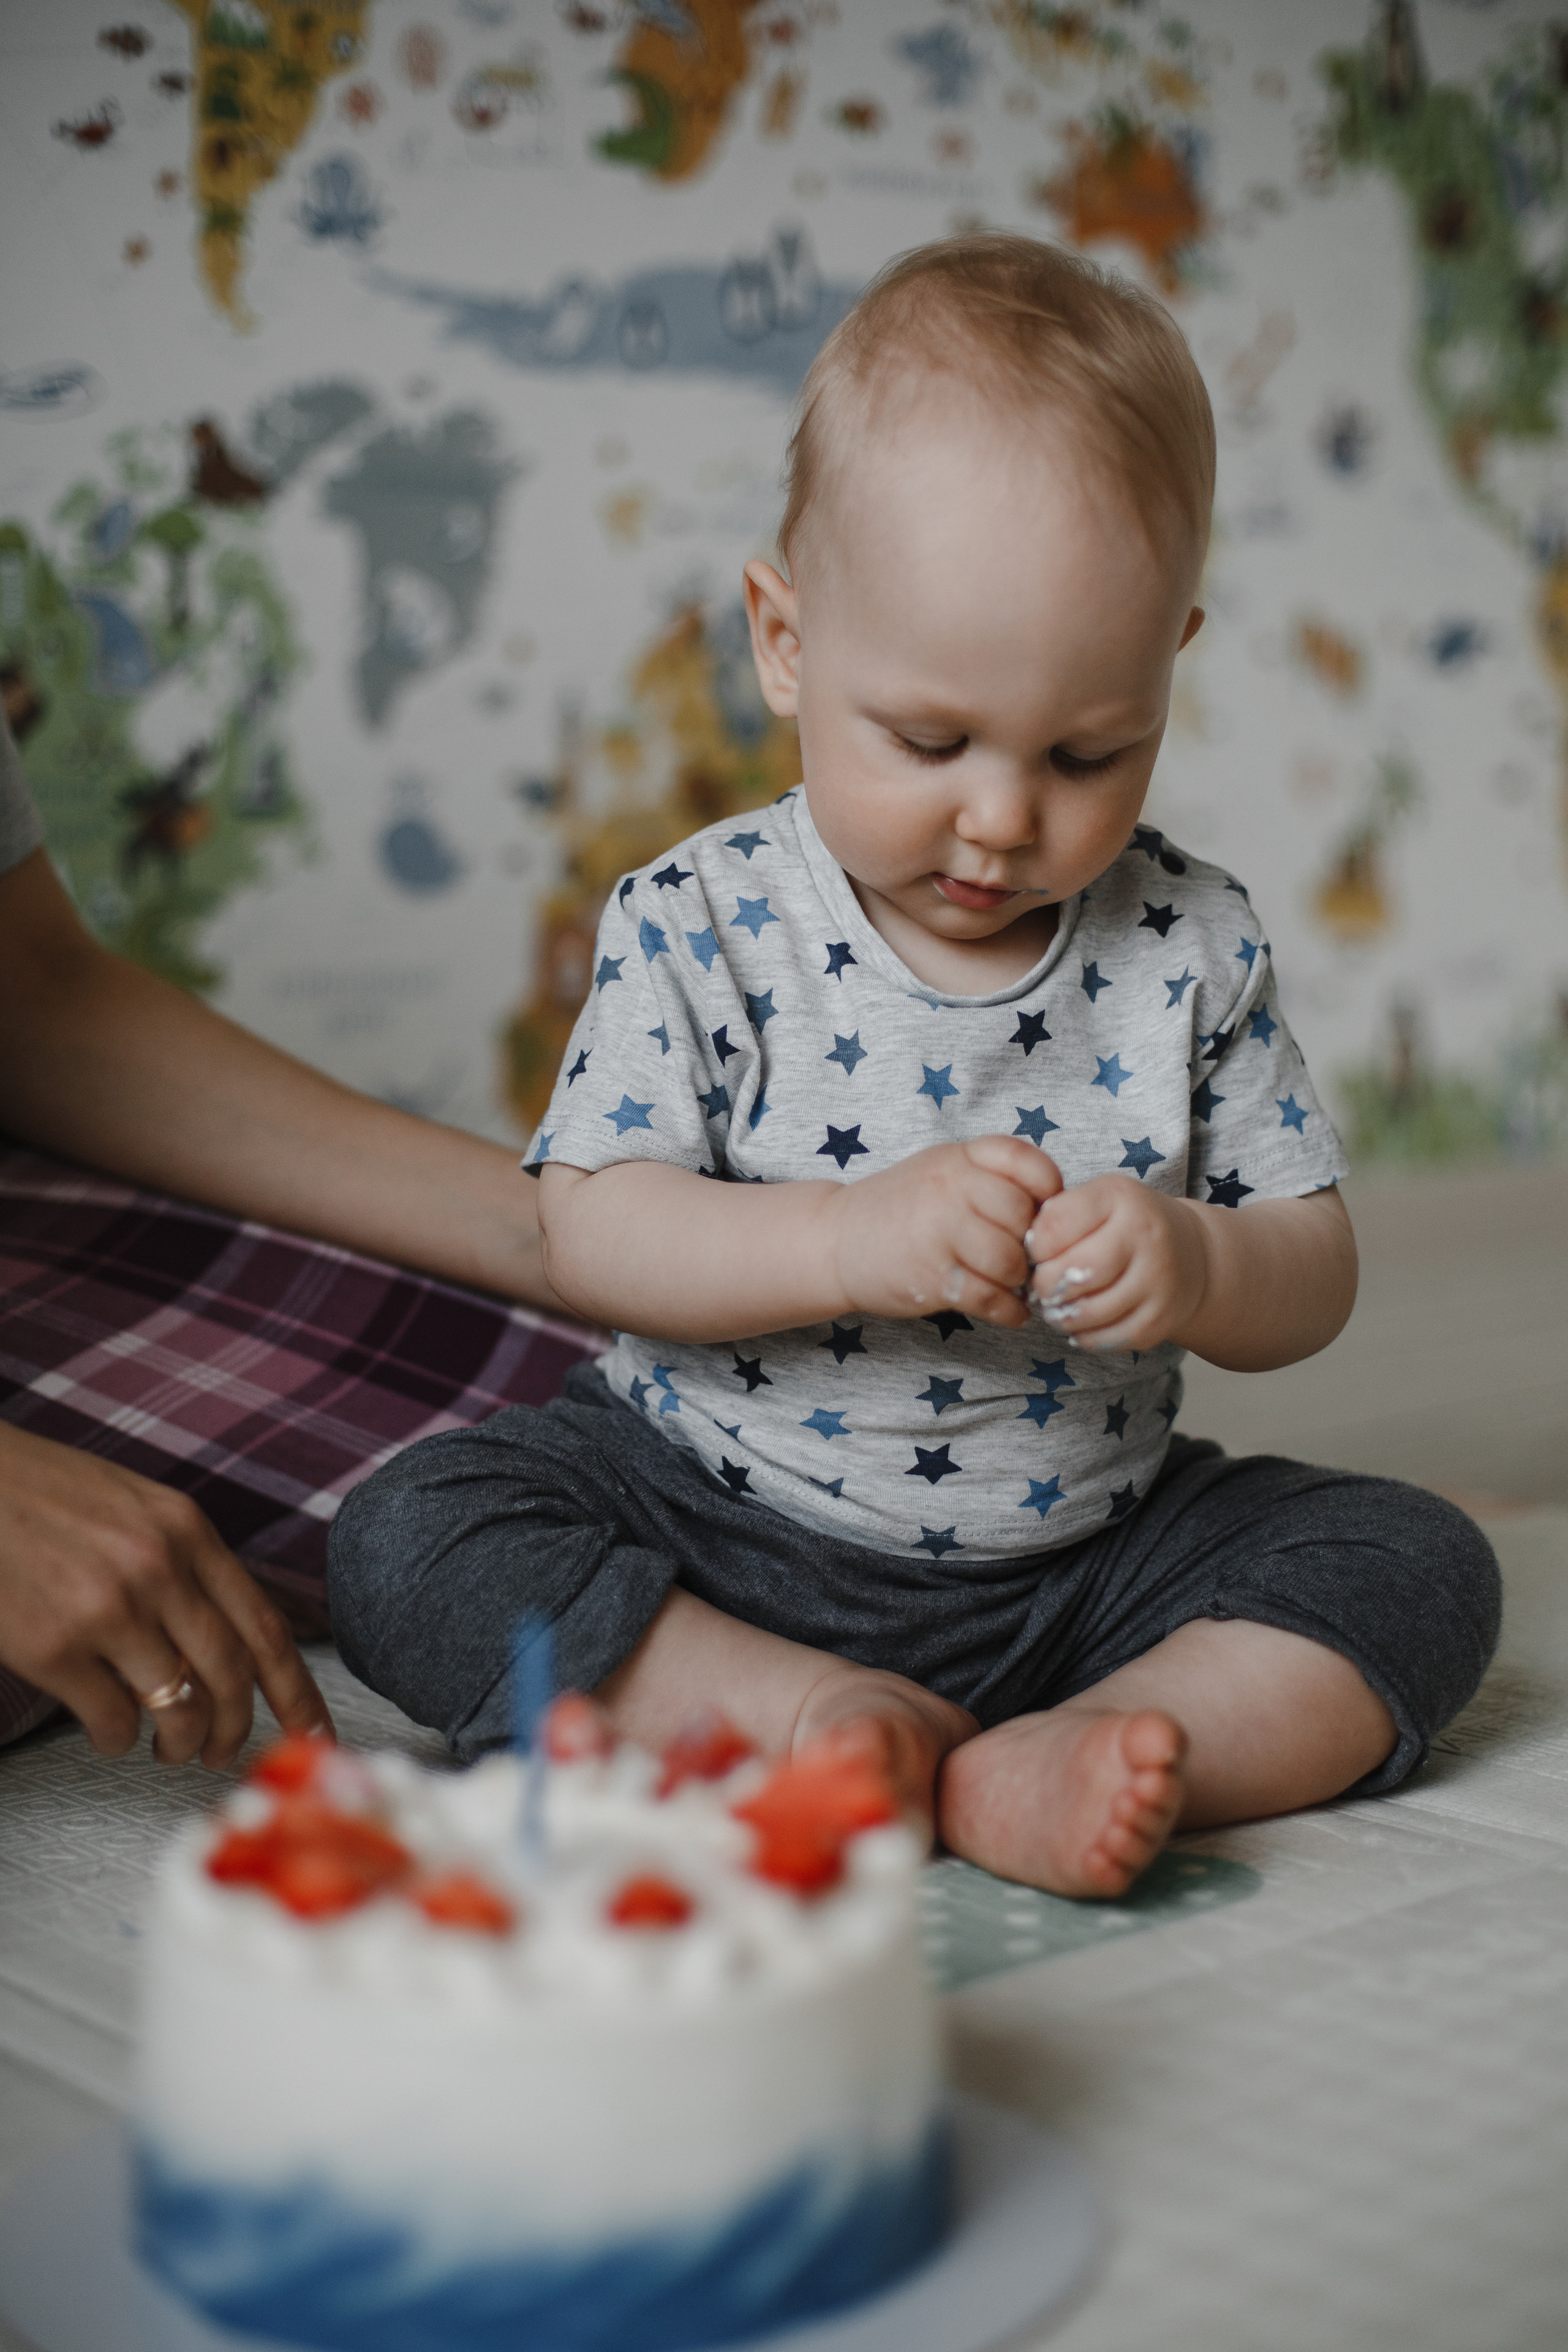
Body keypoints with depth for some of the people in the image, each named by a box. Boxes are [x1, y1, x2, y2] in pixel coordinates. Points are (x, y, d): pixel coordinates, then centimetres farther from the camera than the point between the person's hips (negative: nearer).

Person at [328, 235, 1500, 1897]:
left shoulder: (1192, 948, -5)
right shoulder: (698, 926, -9)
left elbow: (1312, 1273, -3)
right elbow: (592, 1232, -14)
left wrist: (1195, 1270, -27)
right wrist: (848, 1240, -30)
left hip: (1079, 1555, 2)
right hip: (714, 1535, -1)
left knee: (1422, 1569, -13)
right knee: (405, 1543, -21)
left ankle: (1048, 1765, -28)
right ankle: (807, 1717, -23)